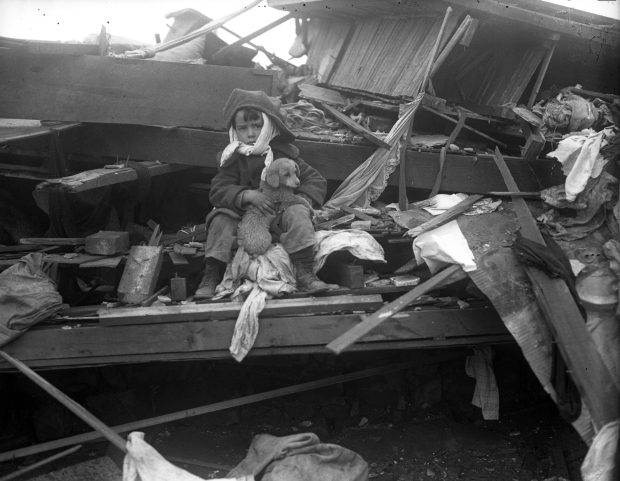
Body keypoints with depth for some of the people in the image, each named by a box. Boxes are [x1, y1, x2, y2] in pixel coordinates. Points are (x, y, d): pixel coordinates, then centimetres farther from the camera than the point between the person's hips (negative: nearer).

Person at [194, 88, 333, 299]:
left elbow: (316, 180, 4)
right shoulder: (233, 159, 2)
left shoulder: (284, 153, 4)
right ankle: (210, 276, -22)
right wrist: (247, 196, -30)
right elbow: (218, 191, -12)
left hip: (278, 218, 0)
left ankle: (305, 274, -33)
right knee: (221, 219, -26)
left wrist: (302, 201, -18)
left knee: (297, 213, -29)